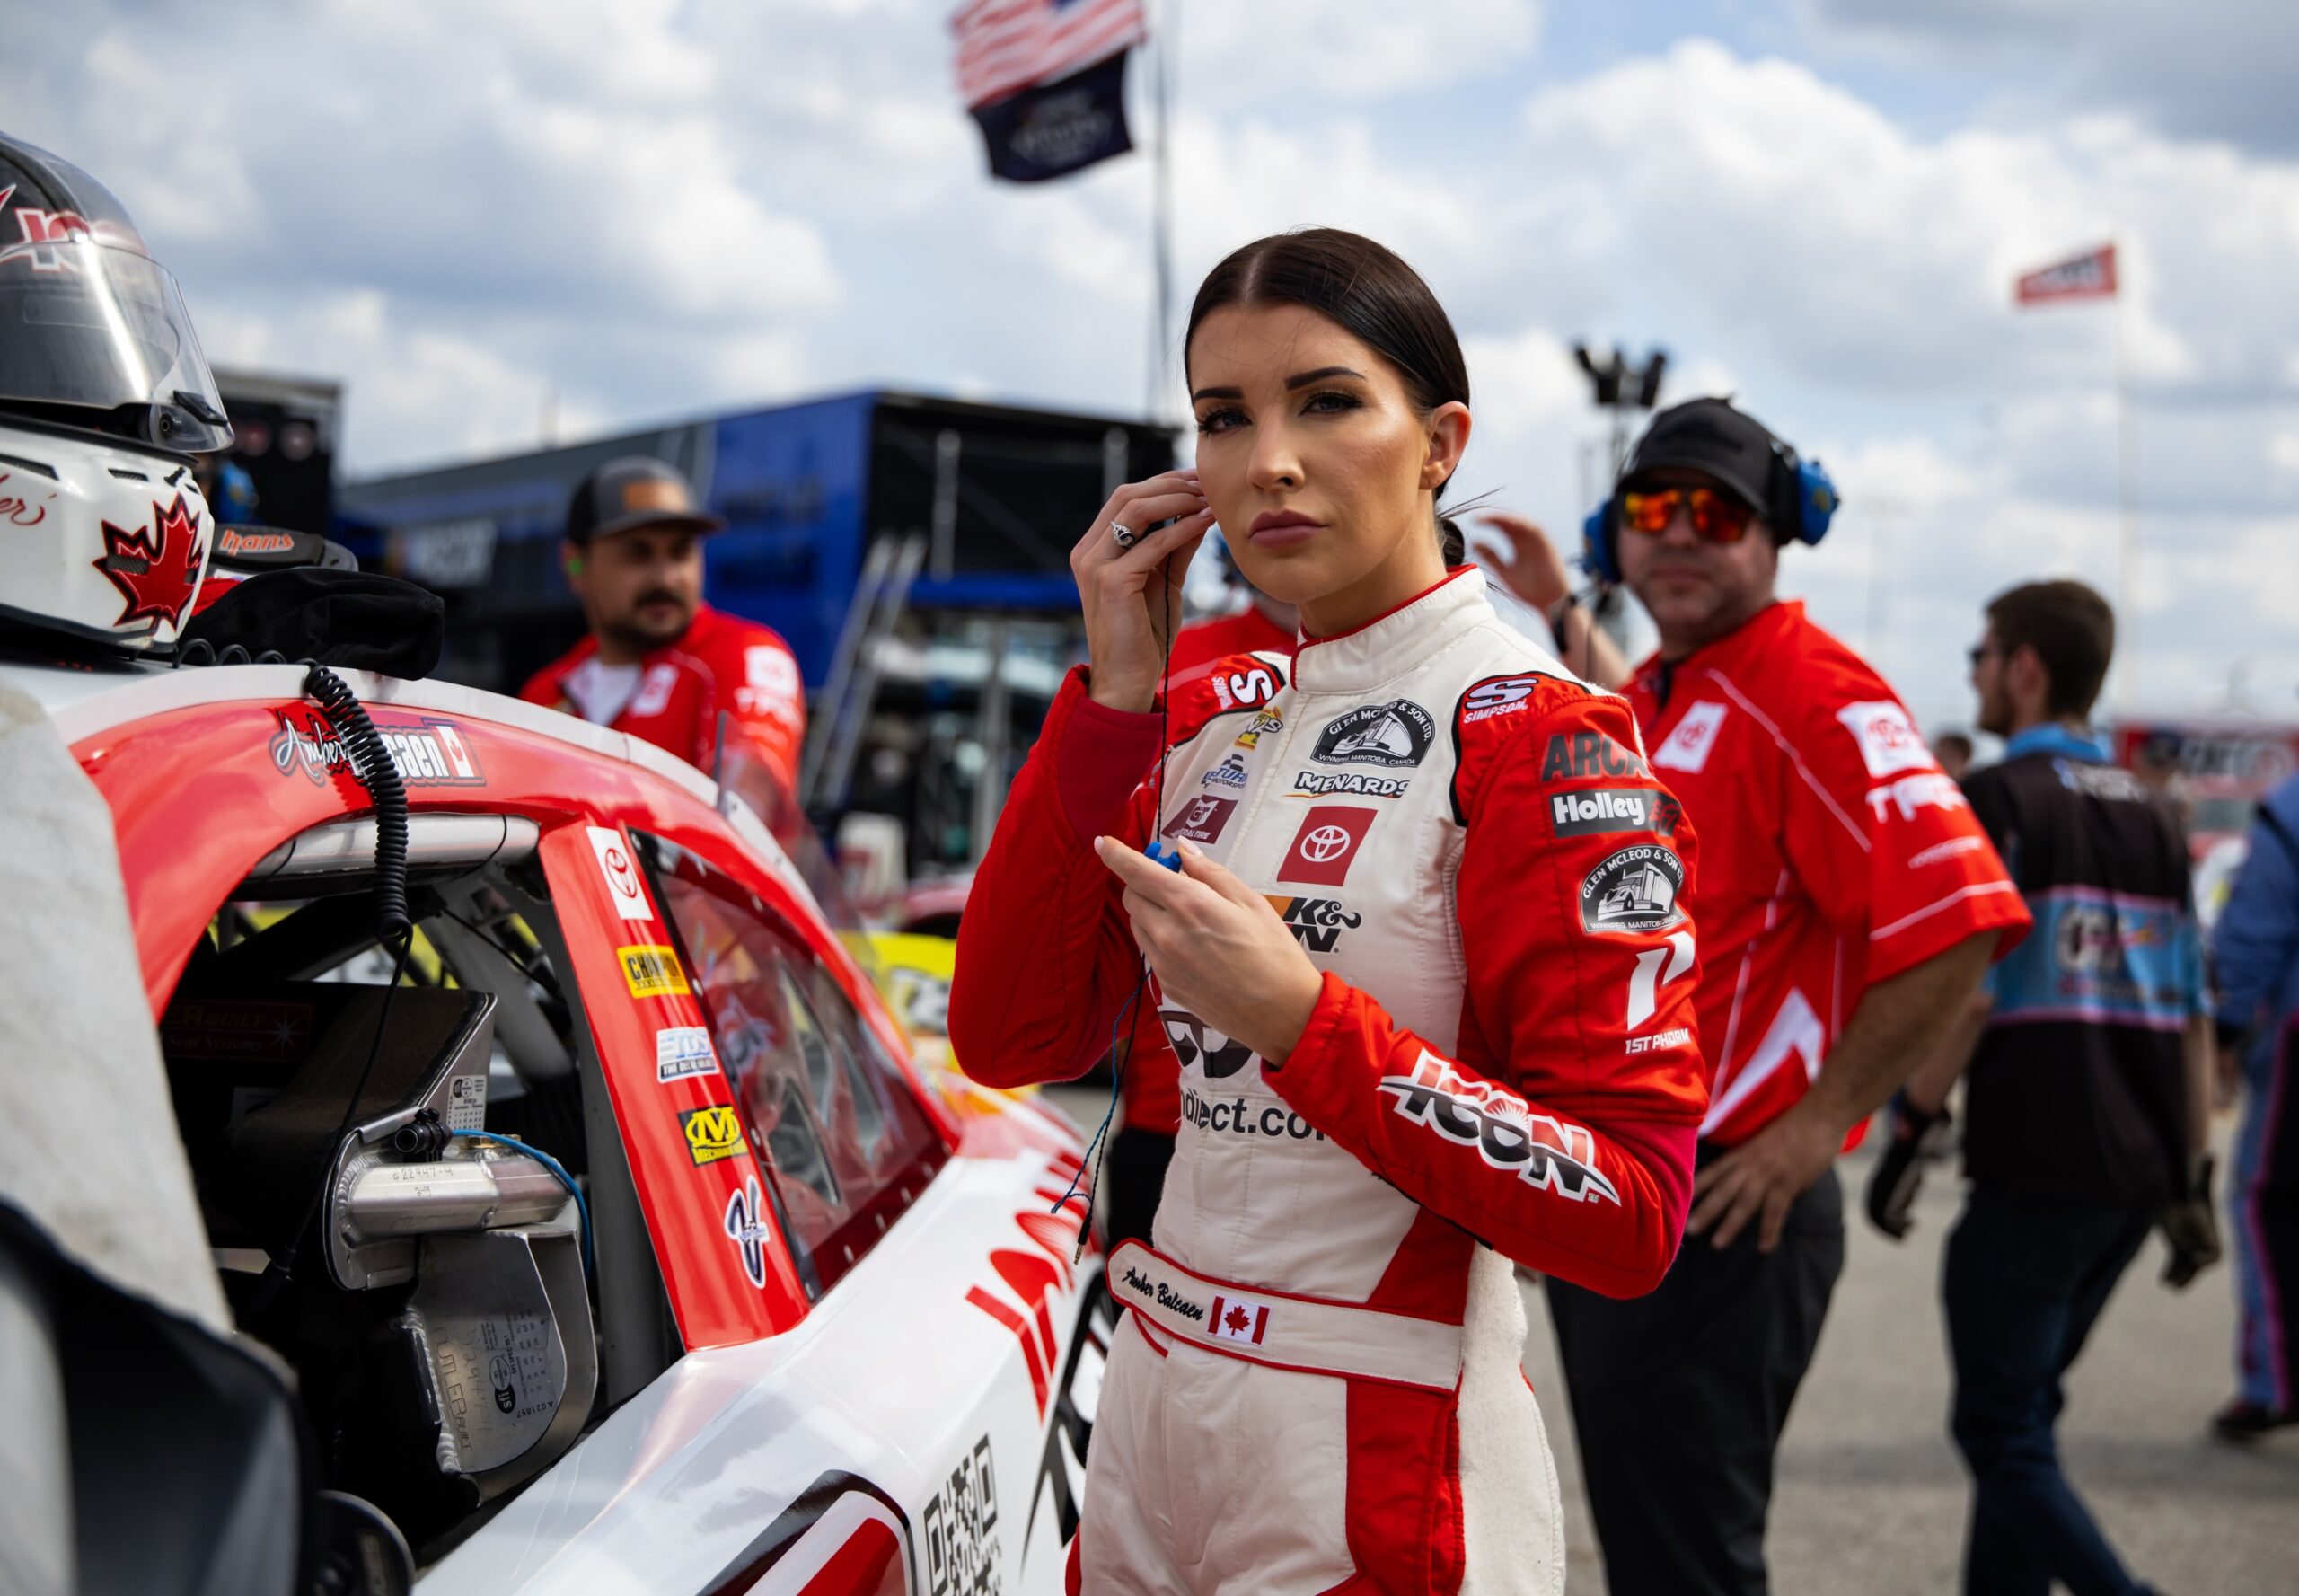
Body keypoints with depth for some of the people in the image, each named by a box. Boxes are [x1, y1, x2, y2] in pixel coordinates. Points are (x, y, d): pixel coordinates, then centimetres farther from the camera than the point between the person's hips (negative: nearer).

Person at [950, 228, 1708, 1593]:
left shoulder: (1538, 740, -15)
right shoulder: (1210, 720, 6)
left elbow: (1629, 1215, -19)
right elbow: (1011, 1036, -2)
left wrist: (1299, 1017, -26)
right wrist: (1116, 693, -6)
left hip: (1374, 1470, -6)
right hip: (1152, 1415, 7)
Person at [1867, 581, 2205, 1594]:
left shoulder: (2000, 799, -8)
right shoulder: (2151, 816, 14)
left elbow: (1967, 989, -17)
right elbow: (2193, 1012, 14)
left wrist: (1909, 1130, -9)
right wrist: (2191, 1176, 16)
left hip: (2037, 1168, -8)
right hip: (2140, 1171, 8)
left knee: (1999, 1430, -1)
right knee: (2023, 1412, 17)